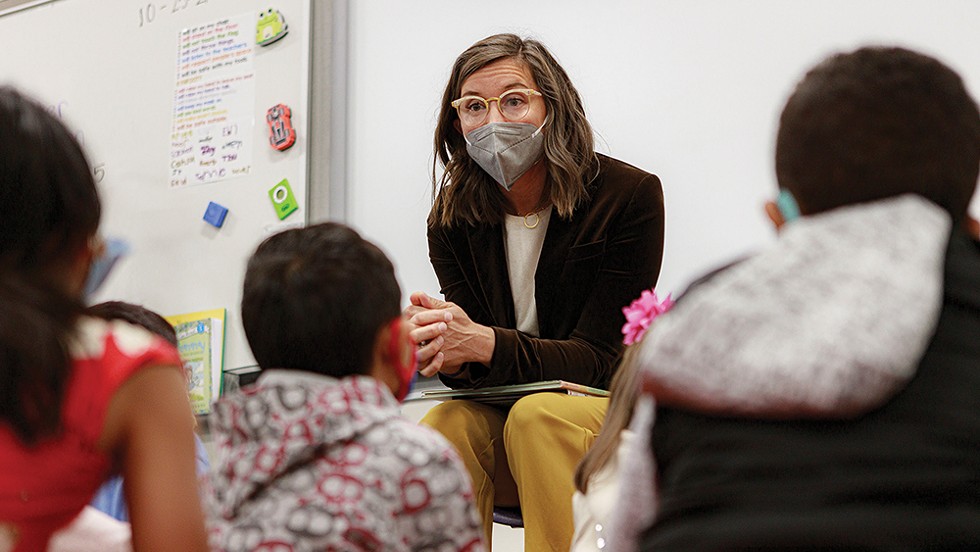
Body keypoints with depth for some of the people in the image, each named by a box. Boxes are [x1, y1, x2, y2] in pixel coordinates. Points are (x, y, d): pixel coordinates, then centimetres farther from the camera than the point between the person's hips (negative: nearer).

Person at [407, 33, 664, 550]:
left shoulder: (629, 195, -13)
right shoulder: (452, 217, -2)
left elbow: (597, 357, -16)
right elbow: (473, 363, -8)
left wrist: (485, 344, -35)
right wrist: (453, 355, -35)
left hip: (606, 413, -2)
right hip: (499, 418, 2)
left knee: (538, 414, -34)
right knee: (446, 426, -30)